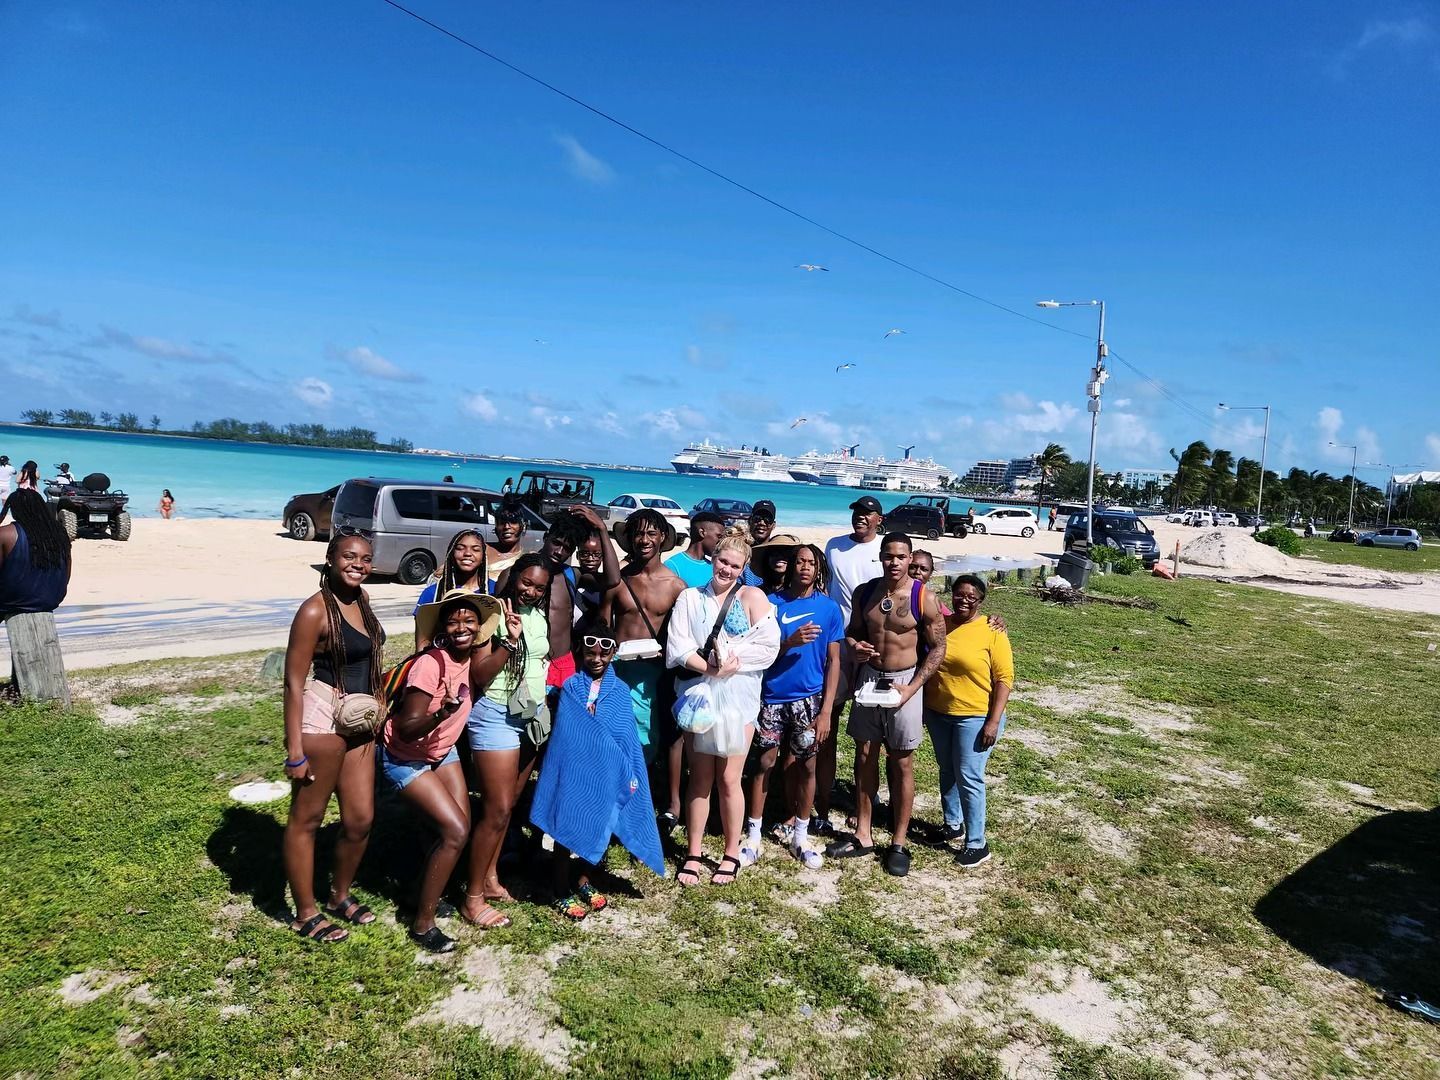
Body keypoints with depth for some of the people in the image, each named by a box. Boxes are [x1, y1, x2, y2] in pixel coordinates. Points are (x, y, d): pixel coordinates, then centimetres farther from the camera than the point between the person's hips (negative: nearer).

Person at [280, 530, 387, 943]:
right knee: (306, 819, 9)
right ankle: (306, 915, 24)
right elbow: (294, 682, -16)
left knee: (361, 819, 14)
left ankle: (340, 897, 36)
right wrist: (294, 750, -17)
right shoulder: (315, 611, -16)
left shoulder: (361, 599, 7)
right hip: (322, 720, -8)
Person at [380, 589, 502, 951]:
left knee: (460, 829, 2)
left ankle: (428, 893, 26)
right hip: (405, 759, -7)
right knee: (455, 832, -14)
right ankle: (422, 924, 1)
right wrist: (442, 713, -48)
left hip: (443, 752, 7)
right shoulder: (430, 664, -31)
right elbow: (406, 730, -30)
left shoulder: (469, 655, -10)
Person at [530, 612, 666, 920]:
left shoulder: (620, 691, -1)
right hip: (573, 771, -2)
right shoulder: (570, 688, -7)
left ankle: (583, 881, 34)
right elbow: (562, 735, -2)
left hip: (606, 775, 3)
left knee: (598, 827, 13)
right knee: (567, 829, 6)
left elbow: (628, 738, 1)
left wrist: (631, 774, 0)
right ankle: (561, 892, 22)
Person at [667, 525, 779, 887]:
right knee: (700, 778, 7)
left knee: (728, 779, 3)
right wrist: (709, 667, -16)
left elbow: (768, 646, -8)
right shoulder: (690, 598, 8)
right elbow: (677, 649, -3)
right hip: (697, 694, 2)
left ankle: (731, 854, 20)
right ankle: (693, 853, 20)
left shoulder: (752, 597, 3)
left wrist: (730, 662, -14)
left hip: (736, 697, -1)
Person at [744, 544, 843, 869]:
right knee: (765, 763, 6)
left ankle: (800, 836, 24)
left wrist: (826, 710, -5)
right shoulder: (772, 602, -1)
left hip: (809, 699, 1)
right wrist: (791, 641, -21)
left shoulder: (829, 608, 1)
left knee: (806, 766, 8)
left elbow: (833, 661, 1)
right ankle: (753, 836, 17)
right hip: (772, 696, 0)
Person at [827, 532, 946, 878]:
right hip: (868, 678, 4)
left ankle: (899, 843, 16)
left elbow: (937, 647, -8)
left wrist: (912, 688, -15)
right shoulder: (864, 592, 0)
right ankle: (862, 836, 23)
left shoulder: (924, 598, -12)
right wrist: (855, 647, -12)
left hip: (904, 681, -4)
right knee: (865, 756, 10)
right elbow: (852, 631, 12)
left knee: (901, 764, 4)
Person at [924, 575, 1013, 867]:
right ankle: (953, 824, 36)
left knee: (969, 779, -4)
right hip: (937, 714, 5)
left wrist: (994, 722, -16)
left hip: (975, 717, -5)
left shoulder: (992, 632, -11)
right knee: (947, 772, 17)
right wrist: (922, 706, 9)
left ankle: (977, 844, 8)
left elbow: (1004, 679, -11)